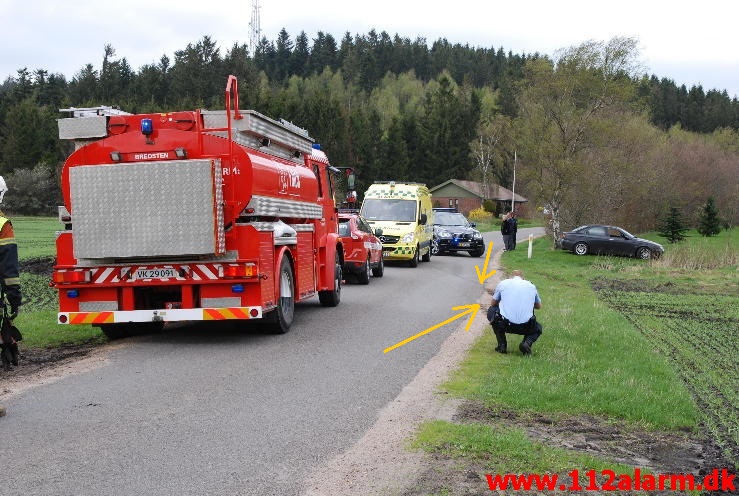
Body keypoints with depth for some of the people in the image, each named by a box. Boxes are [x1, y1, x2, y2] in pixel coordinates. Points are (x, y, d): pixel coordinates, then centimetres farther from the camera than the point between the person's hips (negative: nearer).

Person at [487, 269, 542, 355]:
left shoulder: (503, 283, 13)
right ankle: (527, 342, 2)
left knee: (491, 311, 30)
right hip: (525, 327, 2)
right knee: (537, 329, 37)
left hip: (504, 324, -2)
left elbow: (493, 304, 26)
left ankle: (502, 344, 18)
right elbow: (539, 306, 34)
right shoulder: (531, 286, 17)